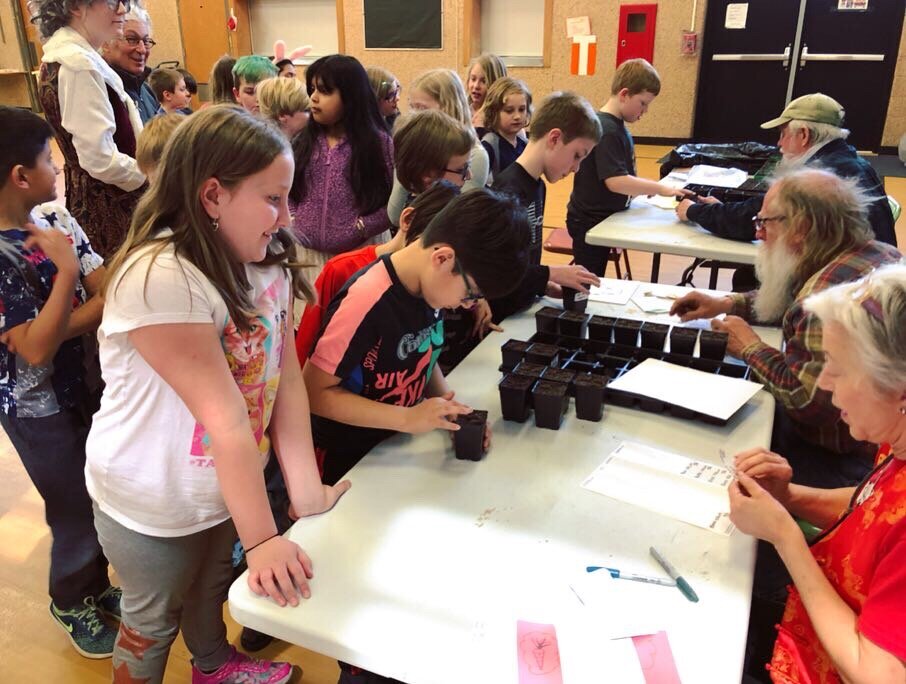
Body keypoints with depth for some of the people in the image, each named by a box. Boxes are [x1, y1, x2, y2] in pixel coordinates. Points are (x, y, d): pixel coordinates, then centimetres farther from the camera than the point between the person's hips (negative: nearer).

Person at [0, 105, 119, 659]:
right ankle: (73, 603, 39)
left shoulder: (56, 218, -3)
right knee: (79, 515, 11)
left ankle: (97, 586, 44)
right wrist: (67, 270, -27)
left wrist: (63, 325, -23)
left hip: (92, 385, 6)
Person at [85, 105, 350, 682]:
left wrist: (306, 490, -17)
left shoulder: (269, 261, -8)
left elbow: (287, 380, -11)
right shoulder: (157, 279, -32)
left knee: (213, 586, 31)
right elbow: (226, 417, -33)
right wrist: (263, 540, -28)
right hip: (153, 505, -6)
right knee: (155, 620, 20)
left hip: (227, 486, 7)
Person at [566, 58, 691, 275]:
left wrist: (647, 189, 5)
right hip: (590, 222, -9)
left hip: (603, 218, 9)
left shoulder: (616, 125, 8)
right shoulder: (606, 131, -22)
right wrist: (661, 189, -24)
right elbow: (615, 181, -30)